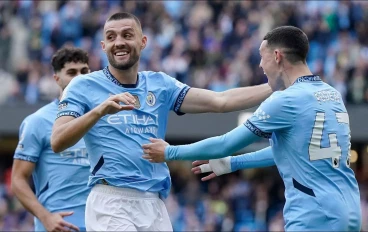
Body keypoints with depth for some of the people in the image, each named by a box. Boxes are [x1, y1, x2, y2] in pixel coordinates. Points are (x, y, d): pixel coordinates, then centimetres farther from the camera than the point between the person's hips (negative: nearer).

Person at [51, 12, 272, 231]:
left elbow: (220, 101, 5)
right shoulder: (84, 86, 2)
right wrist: (100, 110, -25)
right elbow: (57, 142, -11)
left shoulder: (160, 84, 13)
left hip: (154, 206, 5)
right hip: (111, 205, -5)